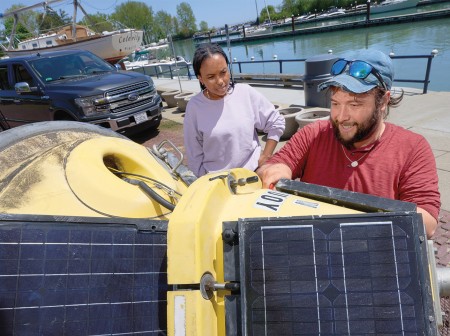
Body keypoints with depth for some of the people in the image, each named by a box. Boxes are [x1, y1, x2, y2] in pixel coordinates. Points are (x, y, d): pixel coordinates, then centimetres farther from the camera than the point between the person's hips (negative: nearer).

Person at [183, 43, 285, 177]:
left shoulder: (246, 93, -4)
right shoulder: (194, 106, -7)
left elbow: (276, 122, 5)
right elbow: (194, 154, 0)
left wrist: (265, 157, 1)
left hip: (253, 173, 1)